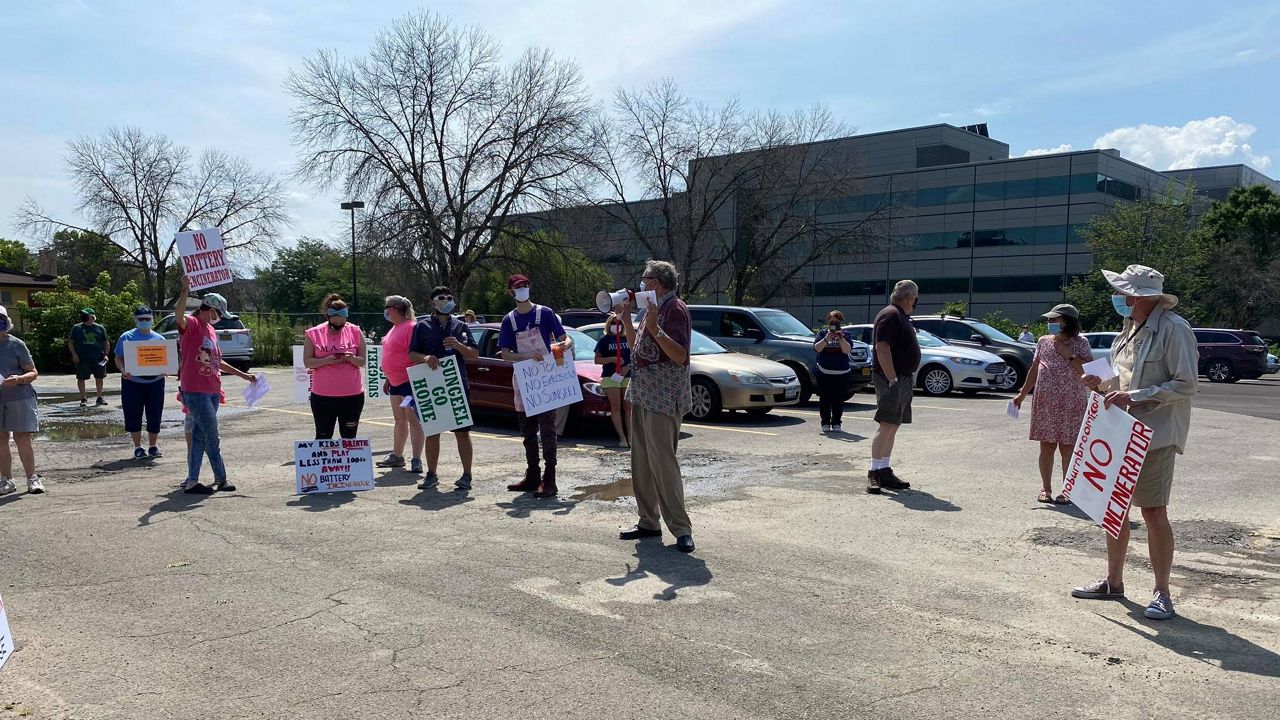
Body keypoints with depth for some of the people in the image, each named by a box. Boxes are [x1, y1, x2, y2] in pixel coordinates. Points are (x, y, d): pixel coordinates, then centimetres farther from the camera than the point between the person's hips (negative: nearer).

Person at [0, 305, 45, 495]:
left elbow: (33, 372, 2)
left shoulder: (16, 345, 0)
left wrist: (18, 379, -18)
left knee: (23, 439, -3)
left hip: (19, 396, -3)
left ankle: (32, 478, 6)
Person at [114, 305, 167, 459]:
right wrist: (123, 370, -17)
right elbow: (118, 359, 4)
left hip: (155, 382, 1)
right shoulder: (127, 337, 3)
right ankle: (137, 448, 14)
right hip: (133, 382, -1)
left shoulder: (159, 339, 9)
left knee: (154, 415, 3)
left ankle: (153, 446, 17)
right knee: (134, 416, 2)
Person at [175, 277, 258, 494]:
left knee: (199, 436, 11)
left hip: (212, 391, 9)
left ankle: (192, 481, 17)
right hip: (195, 390, -9)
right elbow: (179, 316, -33)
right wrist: (185, 290, -42)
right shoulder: (191, 324, -7)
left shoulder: (211, 330, 19)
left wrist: (243, 375, 26)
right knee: (212, 438, -2)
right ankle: (221, 479, 9)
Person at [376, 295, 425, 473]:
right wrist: (388, 379, 22)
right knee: (399, 420, 17)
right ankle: (396, 456, 26)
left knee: (413, 420, -7)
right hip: (396, 382, 10)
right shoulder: (395, 328, 15)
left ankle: (416, 460, -5)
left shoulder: (410, 327, -15)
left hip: (409, 381, -10)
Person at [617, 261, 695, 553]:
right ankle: (648, 522, 20)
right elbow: (636, 347, 21)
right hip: (642, 396, 10)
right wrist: (626, 318, 13)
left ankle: (681, 530, -6)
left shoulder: (675, 308, -12)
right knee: (641, 463, 12)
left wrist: (654, 328, -30)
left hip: (663, 398, -10)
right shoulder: (653, 308, 17)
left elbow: (680, 355, -21)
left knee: (662, 462, -11)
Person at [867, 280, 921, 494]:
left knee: (893, 427, 11)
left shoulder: (901, 316, 19)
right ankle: (874, 473, -10)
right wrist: (892, 379, -24)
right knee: (886, 425, -12)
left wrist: (909, 378, 19)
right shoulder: (890, 315, -13)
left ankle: (885, 471, 16)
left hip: (903, 379, 10)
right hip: (892, 379, -10)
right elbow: (882, 348, -22)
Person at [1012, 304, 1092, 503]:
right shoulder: (1043, 342, 11)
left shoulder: (1080, 343, 0)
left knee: (1068, 448, -1)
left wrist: (1069, 355, -15)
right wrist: (1022, 394, 14)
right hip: (1045, 402, 3)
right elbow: (1034, 369, 16)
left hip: (1071, 404, -3)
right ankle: (1046, 489, 16)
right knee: (1046, 447, 6)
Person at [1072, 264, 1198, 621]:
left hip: (1156, 433, -9)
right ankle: (1113, 581, 25)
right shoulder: (1131, 328, 13)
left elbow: (1187, 384, -17)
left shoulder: (1173, 329, -13)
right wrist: (1104, 385, 3)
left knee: (1153, 511, -4)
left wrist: (1134, 397, -22)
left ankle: (1161, 593, 9)